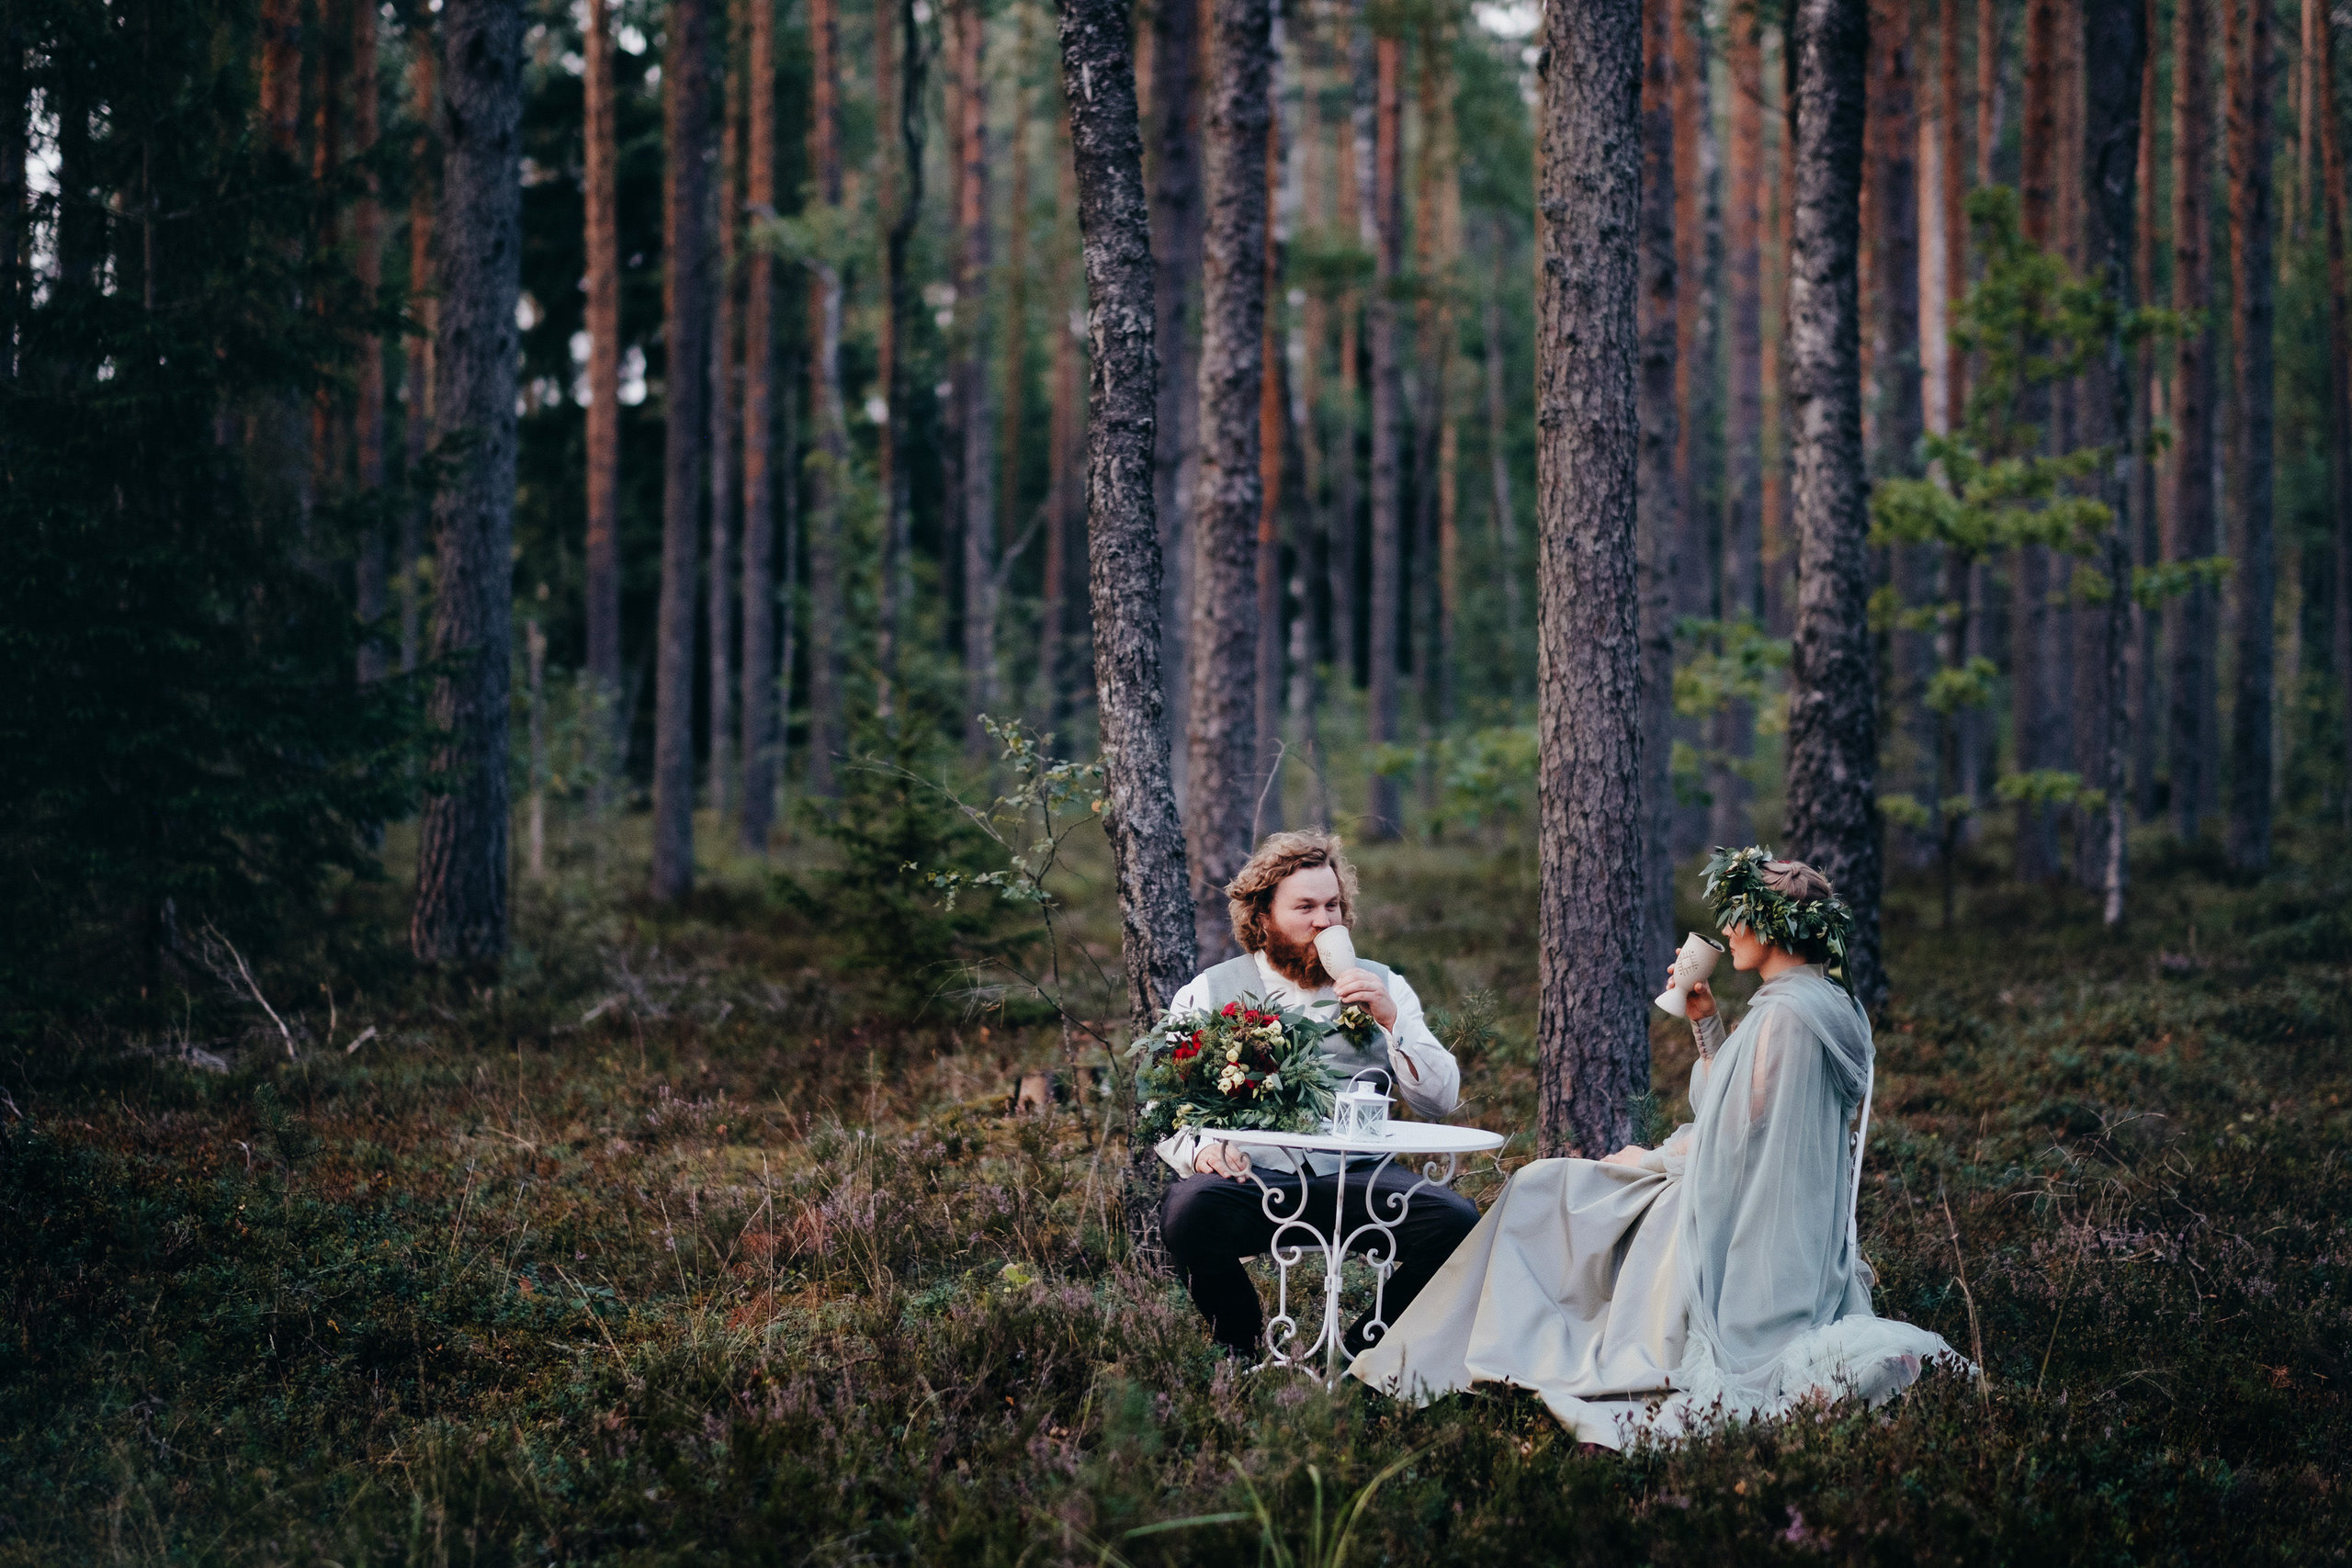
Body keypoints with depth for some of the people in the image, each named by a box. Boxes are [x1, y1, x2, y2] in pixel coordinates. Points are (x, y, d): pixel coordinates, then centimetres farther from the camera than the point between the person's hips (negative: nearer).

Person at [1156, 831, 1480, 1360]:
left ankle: (1364, 1347, -1)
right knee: (1189, 1211, -35)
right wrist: (1201, 1148, -17)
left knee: (1454, 1220, -26)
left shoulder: (1381, 987, 17)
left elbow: (1442, 1099, 9)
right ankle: (1242, 1348, -4)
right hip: (1253, 1174, -1)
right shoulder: (1211, 993, 12)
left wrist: (1391, 1021, -6)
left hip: (1355, 1177, 2)